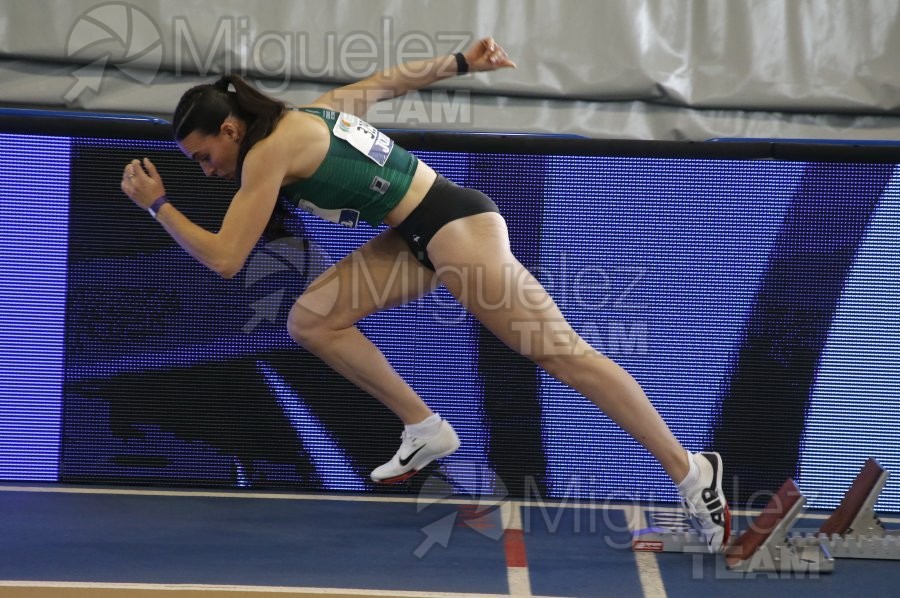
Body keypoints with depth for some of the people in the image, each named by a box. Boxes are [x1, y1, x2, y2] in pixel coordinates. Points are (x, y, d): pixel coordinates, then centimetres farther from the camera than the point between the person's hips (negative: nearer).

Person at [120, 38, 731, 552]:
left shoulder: (269, 150, -14)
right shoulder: (306, 115, 12)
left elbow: (225, 258, -14)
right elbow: (388, 81, 22)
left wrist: (157, 204, -3)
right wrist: (462, 62, 31)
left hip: (453, 224, -10)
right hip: (421, 234, 10)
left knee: (559, 351, -8)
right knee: (311, 321, 4)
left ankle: (690, 471, -4)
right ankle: (427, 430, 8)